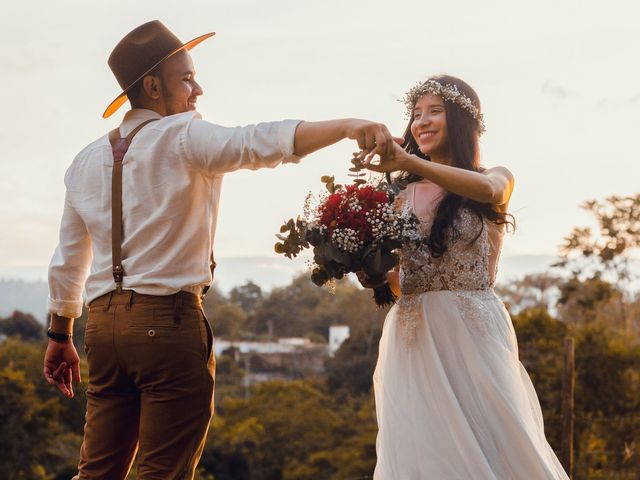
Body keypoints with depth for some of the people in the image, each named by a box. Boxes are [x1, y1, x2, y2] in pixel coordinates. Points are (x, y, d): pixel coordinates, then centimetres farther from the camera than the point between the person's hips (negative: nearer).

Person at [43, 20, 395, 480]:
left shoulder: (87, 160, 14)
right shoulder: (182, 137, -6)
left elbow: (68, 258, 19)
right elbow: (261, 142, -24)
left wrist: (60, 335, 28)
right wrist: (345, 127, -35)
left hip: (104, 322, 7)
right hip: (170, 321, -7)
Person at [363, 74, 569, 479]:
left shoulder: (497, 177, 6)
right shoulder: (405, 193, 12)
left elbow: (490, 191, -21)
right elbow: (395, 282, 11)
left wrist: (411, 162, -32)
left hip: (472, 332, -2)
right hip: (412, 337, 2)